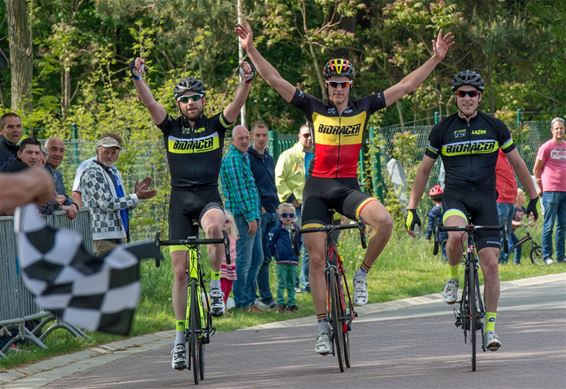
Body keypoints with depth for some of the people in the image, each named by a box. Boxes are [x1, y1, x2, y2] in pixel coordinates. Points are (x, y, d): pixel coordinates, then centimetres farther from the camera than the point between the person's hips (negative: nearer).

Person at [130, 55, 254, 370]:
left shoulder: (216, 126, 5)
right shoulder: (171, 128, 6)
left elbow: (238, 105, -11)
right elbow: (149, 103, -8)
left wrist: (247, 81, -29)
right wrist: (138, 79, -24)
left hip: (209, 196, -2)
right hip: (180, 199, 2)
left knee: (214, 226, -38)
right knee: (180, 270, 0)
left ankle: (216, 285, -18)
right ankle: (180, 337, 8)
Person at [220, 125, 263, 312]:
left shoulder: (244, 156, 18)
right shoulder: (232, 159, -14)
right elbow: (239, 191, -19)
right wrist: (250, 217, -20)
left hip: (252, 215, 10)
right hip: (242, 215, -10)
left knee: (257, 258, 14)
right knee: (244, 260, -5)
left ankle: (249, 299, 20)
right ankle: (242, 302, 0)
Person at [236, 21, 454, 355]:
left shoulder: (363, 109, 3)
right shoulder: (314, 109, 1)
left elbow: (405, 86, 2)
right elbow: (275, 80, -4)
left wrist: (436, 59, -4)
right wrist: (251, 49, -12)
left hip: (348, 188, 0)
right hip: (318, 188, 0)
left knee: (384, 221, -29)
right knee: (317, 258, -2)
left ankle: (363, 274, -5)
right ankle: (324, 327, 7)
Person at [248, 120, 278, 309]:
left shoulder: (269, 159, 18)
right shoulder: (247, 158, -6)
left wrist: (277, 207, 16)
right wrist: (259, 207, -15)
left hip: (272, 213, 7)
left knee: (266, 257, 8)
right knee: (261, 257, -7)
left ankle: (265, 296, 11)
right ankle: (266, 297, -6)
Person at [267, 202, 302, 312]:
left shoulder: (296, 230, 9)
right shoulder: (277, 230, -5)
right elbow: (270, 244, 0)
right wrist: (275, 254, -1)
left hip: (294, 261, 4)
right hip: (281, 261, -4)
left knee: (291, 284, 9)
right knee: (281, 283, -2)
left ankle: (292, 303, 13)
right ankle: (280, 303, 1)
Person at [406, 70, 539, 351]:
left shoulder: (494, 127, 5)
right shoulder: (442, 130, 4)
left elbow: (517, 163, 14)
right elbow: (424, 170, 10)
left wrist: (533, 198, 13)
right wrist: (412, 208, 6)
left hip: (485, 199, 1)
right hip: (455, 196, -1)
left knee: (490, 264, -6)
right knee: (456, 234, -35)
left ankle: (490, 327, 5)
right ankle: (453, 279, -6)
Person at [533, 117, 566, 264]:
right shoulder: (546, 147, -3)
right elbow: (536, 169, 1)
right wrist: (541, 188, 3)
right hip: (551, 191, -5)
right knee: (549, 225, -3)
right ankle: (547, 256, 0)